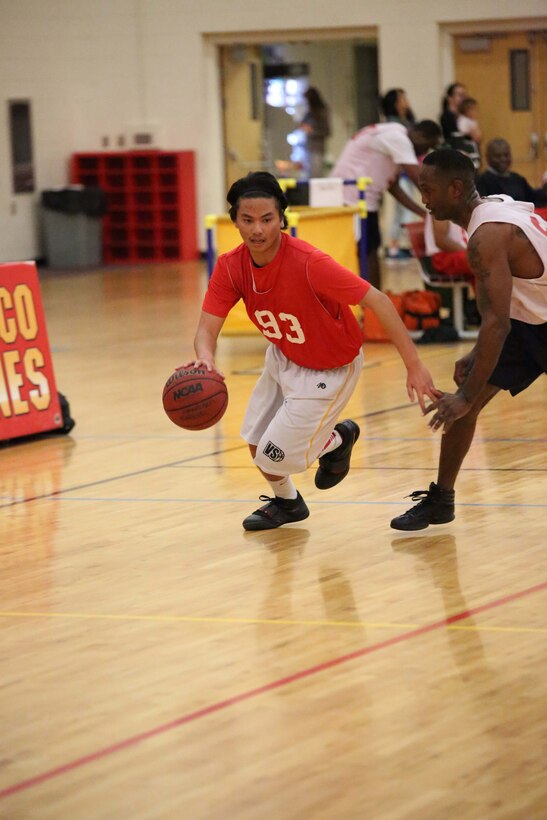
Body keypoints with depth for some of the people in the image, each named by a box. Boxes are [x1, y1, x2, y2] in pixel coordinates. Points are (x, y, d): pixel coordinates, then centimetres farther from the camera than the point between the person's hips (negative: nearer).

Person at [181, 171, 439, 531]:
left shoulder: (308, 263, -35)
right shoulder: (230, 267, -17)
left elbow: (378, 301, -32)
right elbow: (207, 328, -20)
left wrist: (414, 366, -33)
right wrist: (205, 358, -45)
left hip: (331, 370, -6)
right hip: (284, 357, 6)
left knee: (274, 454, -8)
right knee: (256, 443, 13)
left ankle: (338, 439, 24)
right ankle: (286, 502, 45)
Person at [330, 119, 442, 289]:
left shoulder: (392, 136, 17)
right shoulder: (398, 139, -14)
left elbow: (393, 186, 18)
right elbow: (419, 179, -20)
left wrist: (423, 212, 12)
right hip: (355, 197, -10)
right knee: (368, 253, -9)